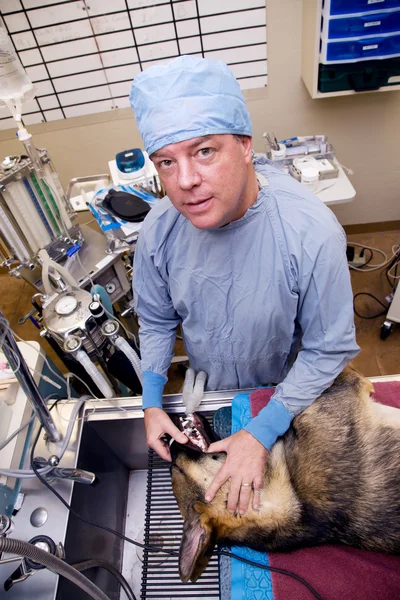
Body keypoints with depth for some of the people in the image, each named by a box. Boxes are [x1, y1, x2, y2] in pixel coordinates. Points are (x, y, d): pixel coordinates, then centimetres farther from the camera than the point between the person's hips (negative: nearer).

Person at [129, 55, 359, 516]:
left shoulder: (312, 233, -35)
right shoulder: (159, 229, -23)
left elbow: (328, 350, -24)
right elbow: (156, 321, -6)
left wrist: (262, 433, -25)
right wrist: (152, 403, -12)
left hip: (285, 389, -2)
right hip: (206, 388, 3)